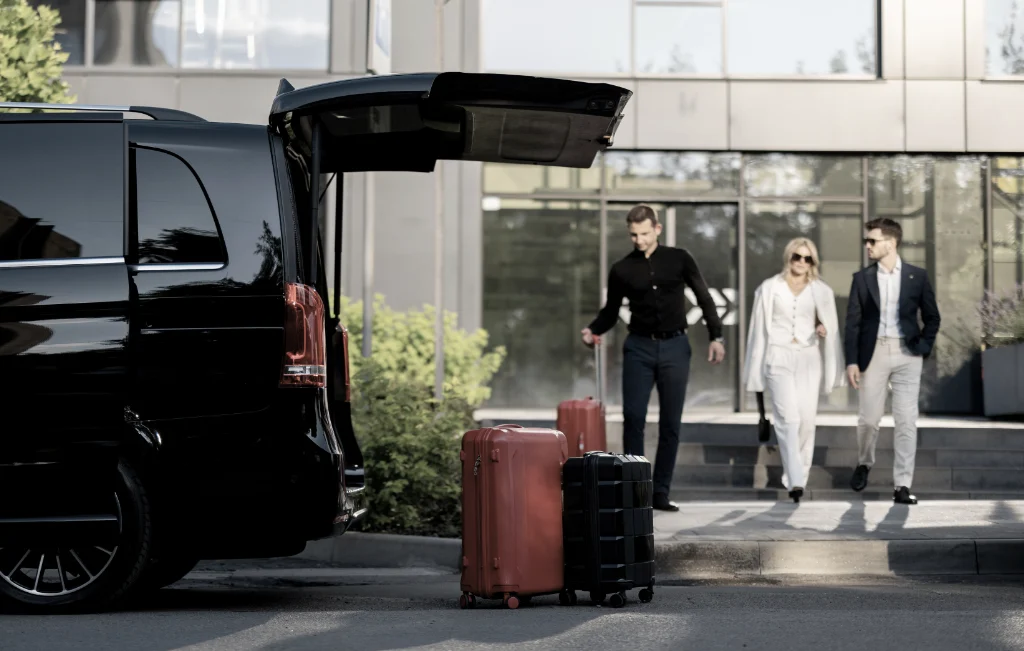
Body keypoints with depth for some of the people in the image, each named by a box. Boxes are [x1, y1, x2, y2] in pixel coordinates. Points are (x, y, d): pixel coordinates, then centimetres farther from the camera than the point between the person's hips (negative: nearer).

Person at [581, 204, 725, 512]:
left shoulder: (679, 259, 3)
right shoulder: (621, 270, 5)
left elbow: (704, 299, 6)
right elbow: (611, 311, 13)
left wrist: (715, 337, -3)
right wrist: (593, 330, -7)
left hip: (675, 347, 0)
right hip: (639, 348, 0)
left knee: (670, 423, 1)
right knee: (633, 418, -9)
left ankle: (661, 492, 6)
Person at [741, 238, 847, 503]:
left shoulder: (821, 291, 12)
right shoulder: (770, 288, 8)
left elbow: (832, 325, 19)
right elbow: (760, 328, 9)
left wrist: (824, 329, -6)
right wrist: (756, 371, 6)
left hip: (808, 358, 2)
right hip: (779, 357, -2)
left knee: (807, 419, -3)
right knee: (788, 417, -16)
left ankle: (798, 476, 10)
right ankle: (795, 480, -23)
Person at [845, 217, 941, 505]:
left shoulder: (917, 276, 3)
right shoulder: (862, 278, 4)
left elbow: (932, 317, 11)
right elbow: (853, 322, 2)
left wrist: (923, 347, 0)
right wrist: (852, 361, -6)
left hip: (906, 354, 0)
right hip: (874, 353, 1)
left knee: (906, 421, -3)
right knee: (868, 418, 4)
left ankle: (902, 485, 0)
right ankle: (865, 463, 33)